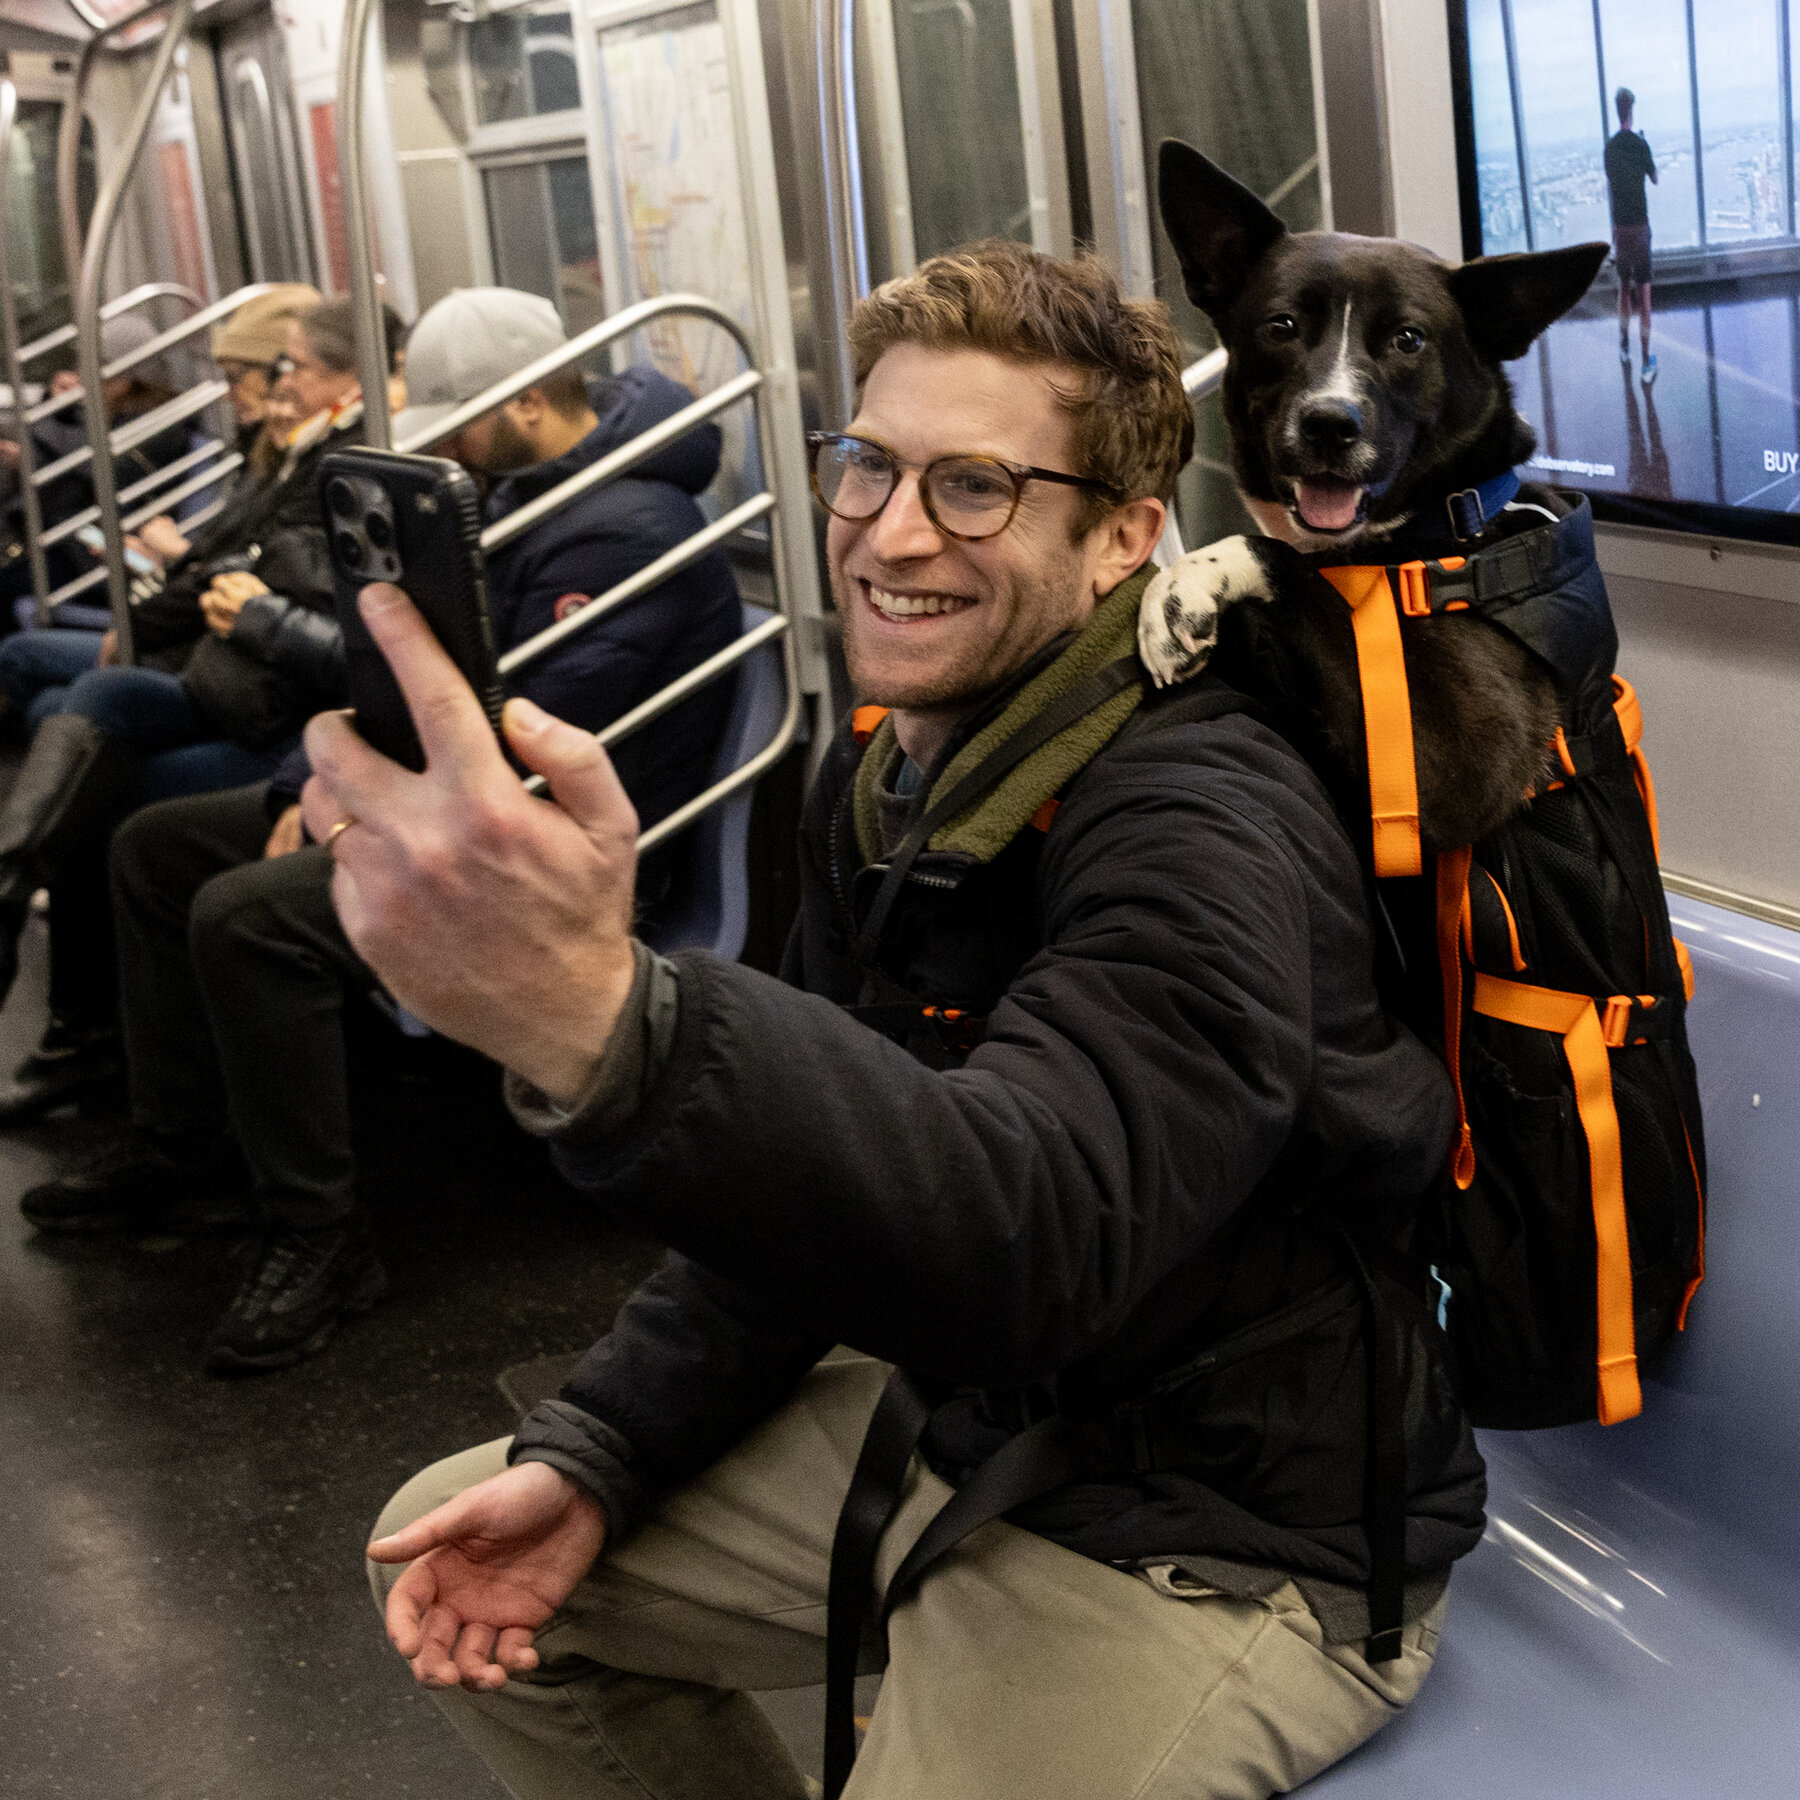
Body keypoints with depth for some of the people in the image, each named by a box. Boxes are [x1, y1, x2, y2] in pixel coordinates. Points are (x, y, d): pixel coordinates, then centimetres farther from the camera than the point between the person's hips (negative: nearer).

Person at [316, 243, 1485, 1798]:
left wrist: (599, 1024, -61)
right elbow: (813, 1175, 11)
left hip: (1227, 1537, -8)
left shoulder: (1199, 831, -27)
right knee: (468, 1573, 11)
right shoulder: (886, 776, 2)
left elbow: (1031, 1233, -46)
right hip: (960, 1426, 8)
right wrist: (594, 1458, 1)